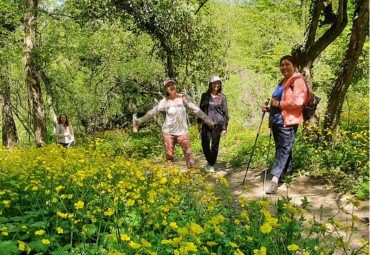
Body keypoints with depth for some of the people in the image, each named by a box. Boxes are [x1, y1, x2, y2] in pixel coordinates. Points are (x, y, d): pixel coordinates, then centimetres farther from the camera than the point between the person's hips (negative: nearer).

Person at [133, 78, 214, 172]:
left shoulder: (183, 98, -4)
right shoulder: (165, 101, -2)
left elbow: (196, 110, -2)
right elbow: (152, 112, 4)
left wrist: (208, 122, 0)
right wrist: (139, 121, 5)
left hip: (182, 132, -1)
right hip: (168, 132, 1)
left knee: (188, 154, -9)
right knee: (169, 156, 6)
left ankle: (192, 174, -1)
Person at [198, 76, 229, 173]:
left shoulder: (222, 97, 2)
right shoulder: (205, 96, 8)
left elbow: (225, 112, 3)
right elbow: (200, 109, 14)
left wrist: (224, 127, -1)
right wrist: (199, 122, 9)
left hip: (217, 124, -1)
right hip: (206, 124, 2)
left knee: (215, 146, 4)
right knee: (205, 145, 0)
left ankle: (211, 165, 24)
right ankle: (209, 161, 27)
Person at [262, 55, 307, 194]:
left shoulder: (297, 81, -5)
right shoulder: (281, 83, 22)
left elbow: (298, 101, -19)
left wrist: (279, 104, -15)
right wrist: (269, 107, 12)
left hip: (288, 122, -9)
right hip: (276, 121, 9)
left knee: (282, 151, -10)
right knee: (283, 150, 16)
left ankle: (274, 180, -14)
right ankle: (287, 173, 29)